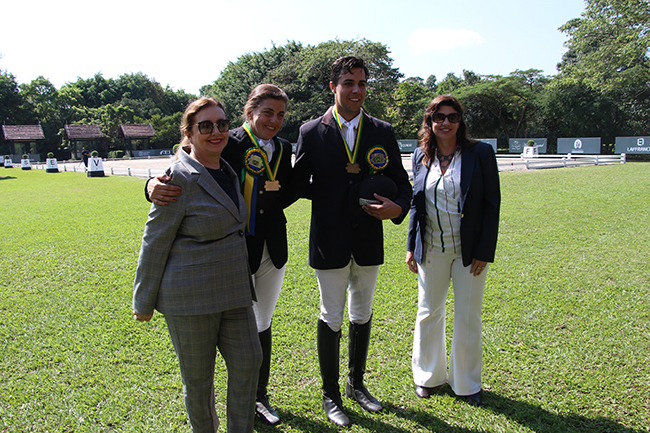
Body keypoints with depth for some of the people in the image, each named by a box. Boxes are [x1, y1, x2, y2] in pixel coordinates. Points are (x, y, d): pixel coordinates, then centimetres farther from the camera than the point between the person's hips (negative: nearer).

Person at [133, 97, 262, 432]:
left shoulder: (227, 171, 7)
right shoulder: (180, 178, -16)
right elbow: (155, 242, -11)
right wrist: (143, 302, -5)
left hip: (233, 289, 7)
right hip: (190, 295, -7)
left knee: (248, 360, 10)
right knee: (198, 375, 11)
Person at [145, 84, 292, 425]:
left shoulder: (283, 149, 3)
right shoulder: (228, 144, -13)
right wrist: (155, 185, -39)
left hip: (272, 252, 5)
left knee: (262, 325, 19)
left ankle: (260, 397, 40)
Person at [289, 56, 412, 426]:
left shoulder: (383, 132, 3)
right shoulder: (311, 132, -3)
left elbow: (401, 182, 3)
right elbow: (299, 185, 0)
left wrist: (398, 208, -17)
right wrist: (339, 189, -10)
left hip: (368, 241, 3)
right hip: (330, 242, -3)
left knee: (363, 315, 17)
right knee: (331, 318, 9)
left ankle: (357, 383, 39)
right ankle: (331, 395, 29)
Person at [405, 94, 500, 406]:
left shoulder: (480, 153, -5)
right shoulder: (421, 156, 4)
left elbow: (492, 204, -6)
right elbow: (416, 203, 10)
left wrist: (485, 251, -11)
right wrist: (411, 247, 6)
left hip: (469, 250, -2)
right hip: (431, 249, 3)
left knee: (468, 317, 8)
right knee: (429, 312, 13)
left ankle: (467, 383, 28)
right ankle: (429, 375, 34)